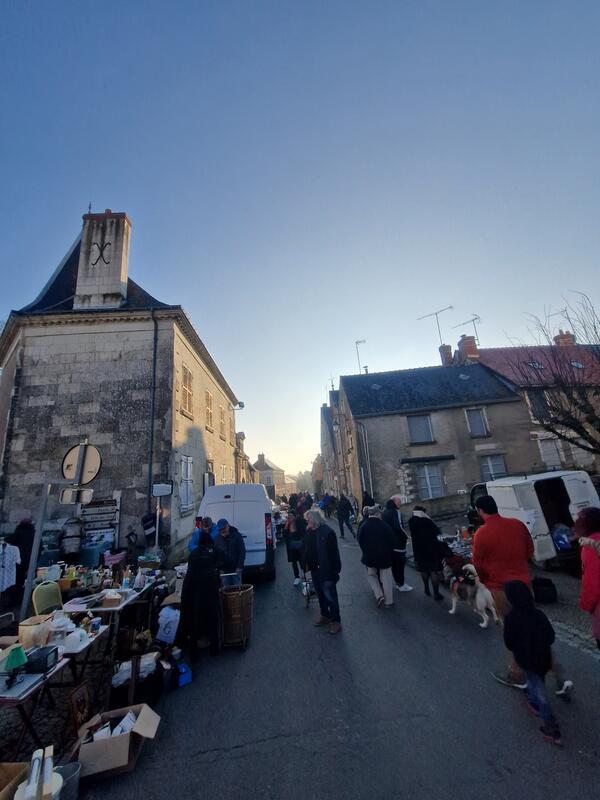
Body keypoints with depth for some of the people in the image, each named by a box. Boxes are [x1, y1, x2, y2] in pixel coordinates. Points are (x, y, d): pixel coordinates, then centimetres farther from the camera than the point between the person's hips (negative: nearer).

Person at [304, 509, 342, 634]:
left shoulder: (328, 532, -21)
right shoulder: (310, 531, -1)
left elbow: (333, 553, -19)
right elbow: (307, 549, 9)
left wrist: (334, 571, -19)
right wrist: (308, 564, 2)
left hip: (327, 571, -7)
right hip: (315, 569, 7)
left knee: (330, 596, 3)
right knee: (320, 594, 21)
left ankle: (335, 620, 20)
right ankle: (324, 615, 39)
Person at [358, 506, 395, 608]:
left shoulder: (364, 526, -11)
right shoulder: (385, 525, -13)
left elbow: (360, 542, -5)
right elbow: (391, 541, -5)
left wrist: (366, 552, 10)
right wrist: (390, 554, 10)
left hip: (369, 556, 0)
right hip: (385, 556, 0)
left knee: (371, 575, 21)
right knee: (386, 579, 13)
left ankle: (379, 595, 6)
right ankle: (388, 601, 22)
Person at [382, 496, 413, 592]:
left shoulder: (385, 511, 8)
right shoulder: (396, 512, -19)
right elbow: (399, 527, -25)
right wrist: (406, 536, -11)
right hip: (398, 542, -8)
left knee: (394, 562, 17)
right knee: (400, 562, 3)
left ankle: (398, 582, 27)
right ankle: (401, 585, 10)